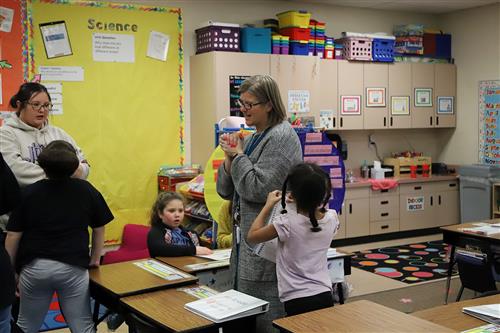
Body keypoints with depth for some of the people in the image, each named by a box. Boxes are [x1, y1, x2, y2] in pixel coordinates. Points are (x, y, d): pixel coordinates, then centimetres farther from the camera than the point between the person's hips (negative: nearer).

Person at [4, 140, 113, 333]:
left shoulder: (29, 192, -2)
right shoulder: (87, 190, 0)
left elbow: (13, 236, -1)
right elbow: (99, 229, 7)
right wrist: (95, 259, 19)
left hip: (34, 267, 1)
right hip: (74, 267, -1)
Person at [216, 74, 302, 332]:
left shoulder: (281, 137, -12)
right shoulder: (251, 139, 13)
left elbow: (259, 189, -20)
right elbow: (225, 191, 14)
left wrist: (238, 155, -9)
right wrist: (230, 157, -2)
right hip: (246, 238, 9)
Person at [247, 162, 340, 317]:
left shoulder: (287, 223, -17)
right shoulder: (331, 218, -3)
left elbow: (252, 237, -1)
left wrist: (269, 205, 4)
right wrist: (303, 199, 23)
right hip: (325, 298, 5)